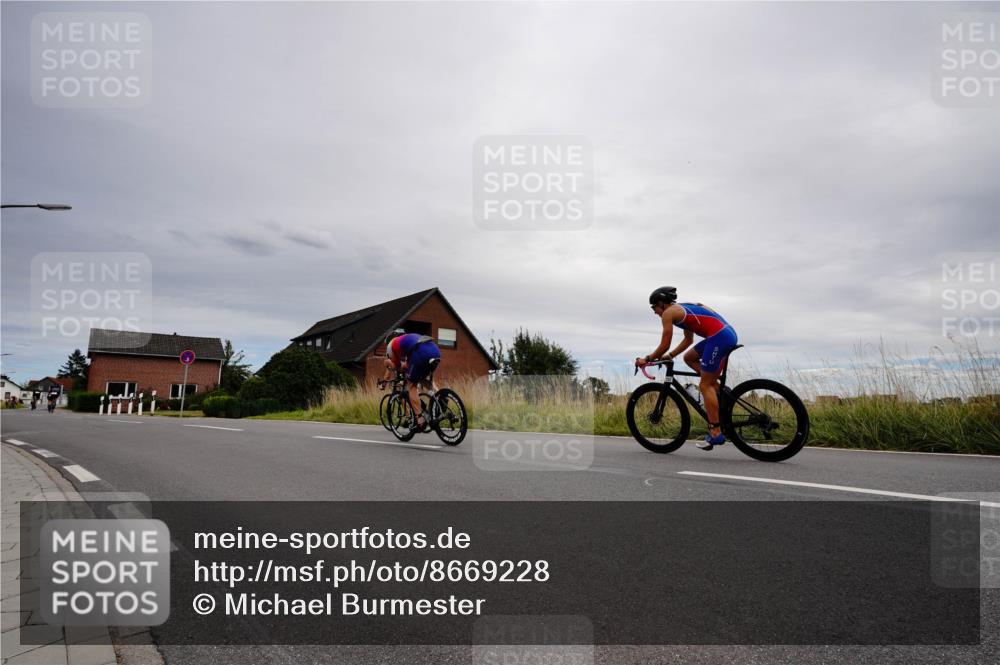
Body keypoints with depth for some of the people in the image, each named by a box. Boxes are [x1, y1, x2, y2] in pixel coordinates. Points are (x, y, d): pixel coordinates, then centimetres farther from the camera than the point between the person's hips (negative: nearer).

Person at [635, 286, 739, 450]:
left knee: (705, 385, -4)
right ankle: (720, 390, 15)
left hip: (719, 337, -9)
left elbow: (664, 345, -1)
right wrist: (670, 356, 27)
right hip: (727, 333, 9)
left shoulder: (669, 313, -1)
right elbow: (688, 340, 31)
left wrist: (647, 359, 12)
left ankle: (715, 433, -3)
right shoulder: (683, 309, 26)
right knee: (689, 357, 24)